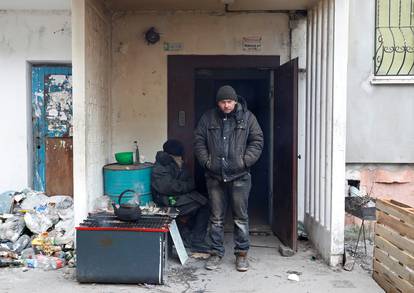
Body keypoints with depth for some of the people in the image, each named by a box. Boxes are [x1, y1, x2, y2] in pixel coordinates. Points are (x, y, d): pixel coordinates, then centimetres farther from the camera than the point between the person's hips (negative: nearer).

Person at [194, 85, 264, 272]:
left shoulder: (247, 117, 2)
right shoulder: (208, 118, 5)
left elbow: (257, 141, 2)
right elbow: (199, 141, 9)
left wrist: (245, 161, -9)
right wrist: (206, 161, -3)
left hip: (240, 176, -1)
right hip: (214, 176, 2)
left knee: (241, 217, 6)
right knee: (216, 218, 9)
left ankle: (242, 253, 19)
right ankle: (216, 253, 21)